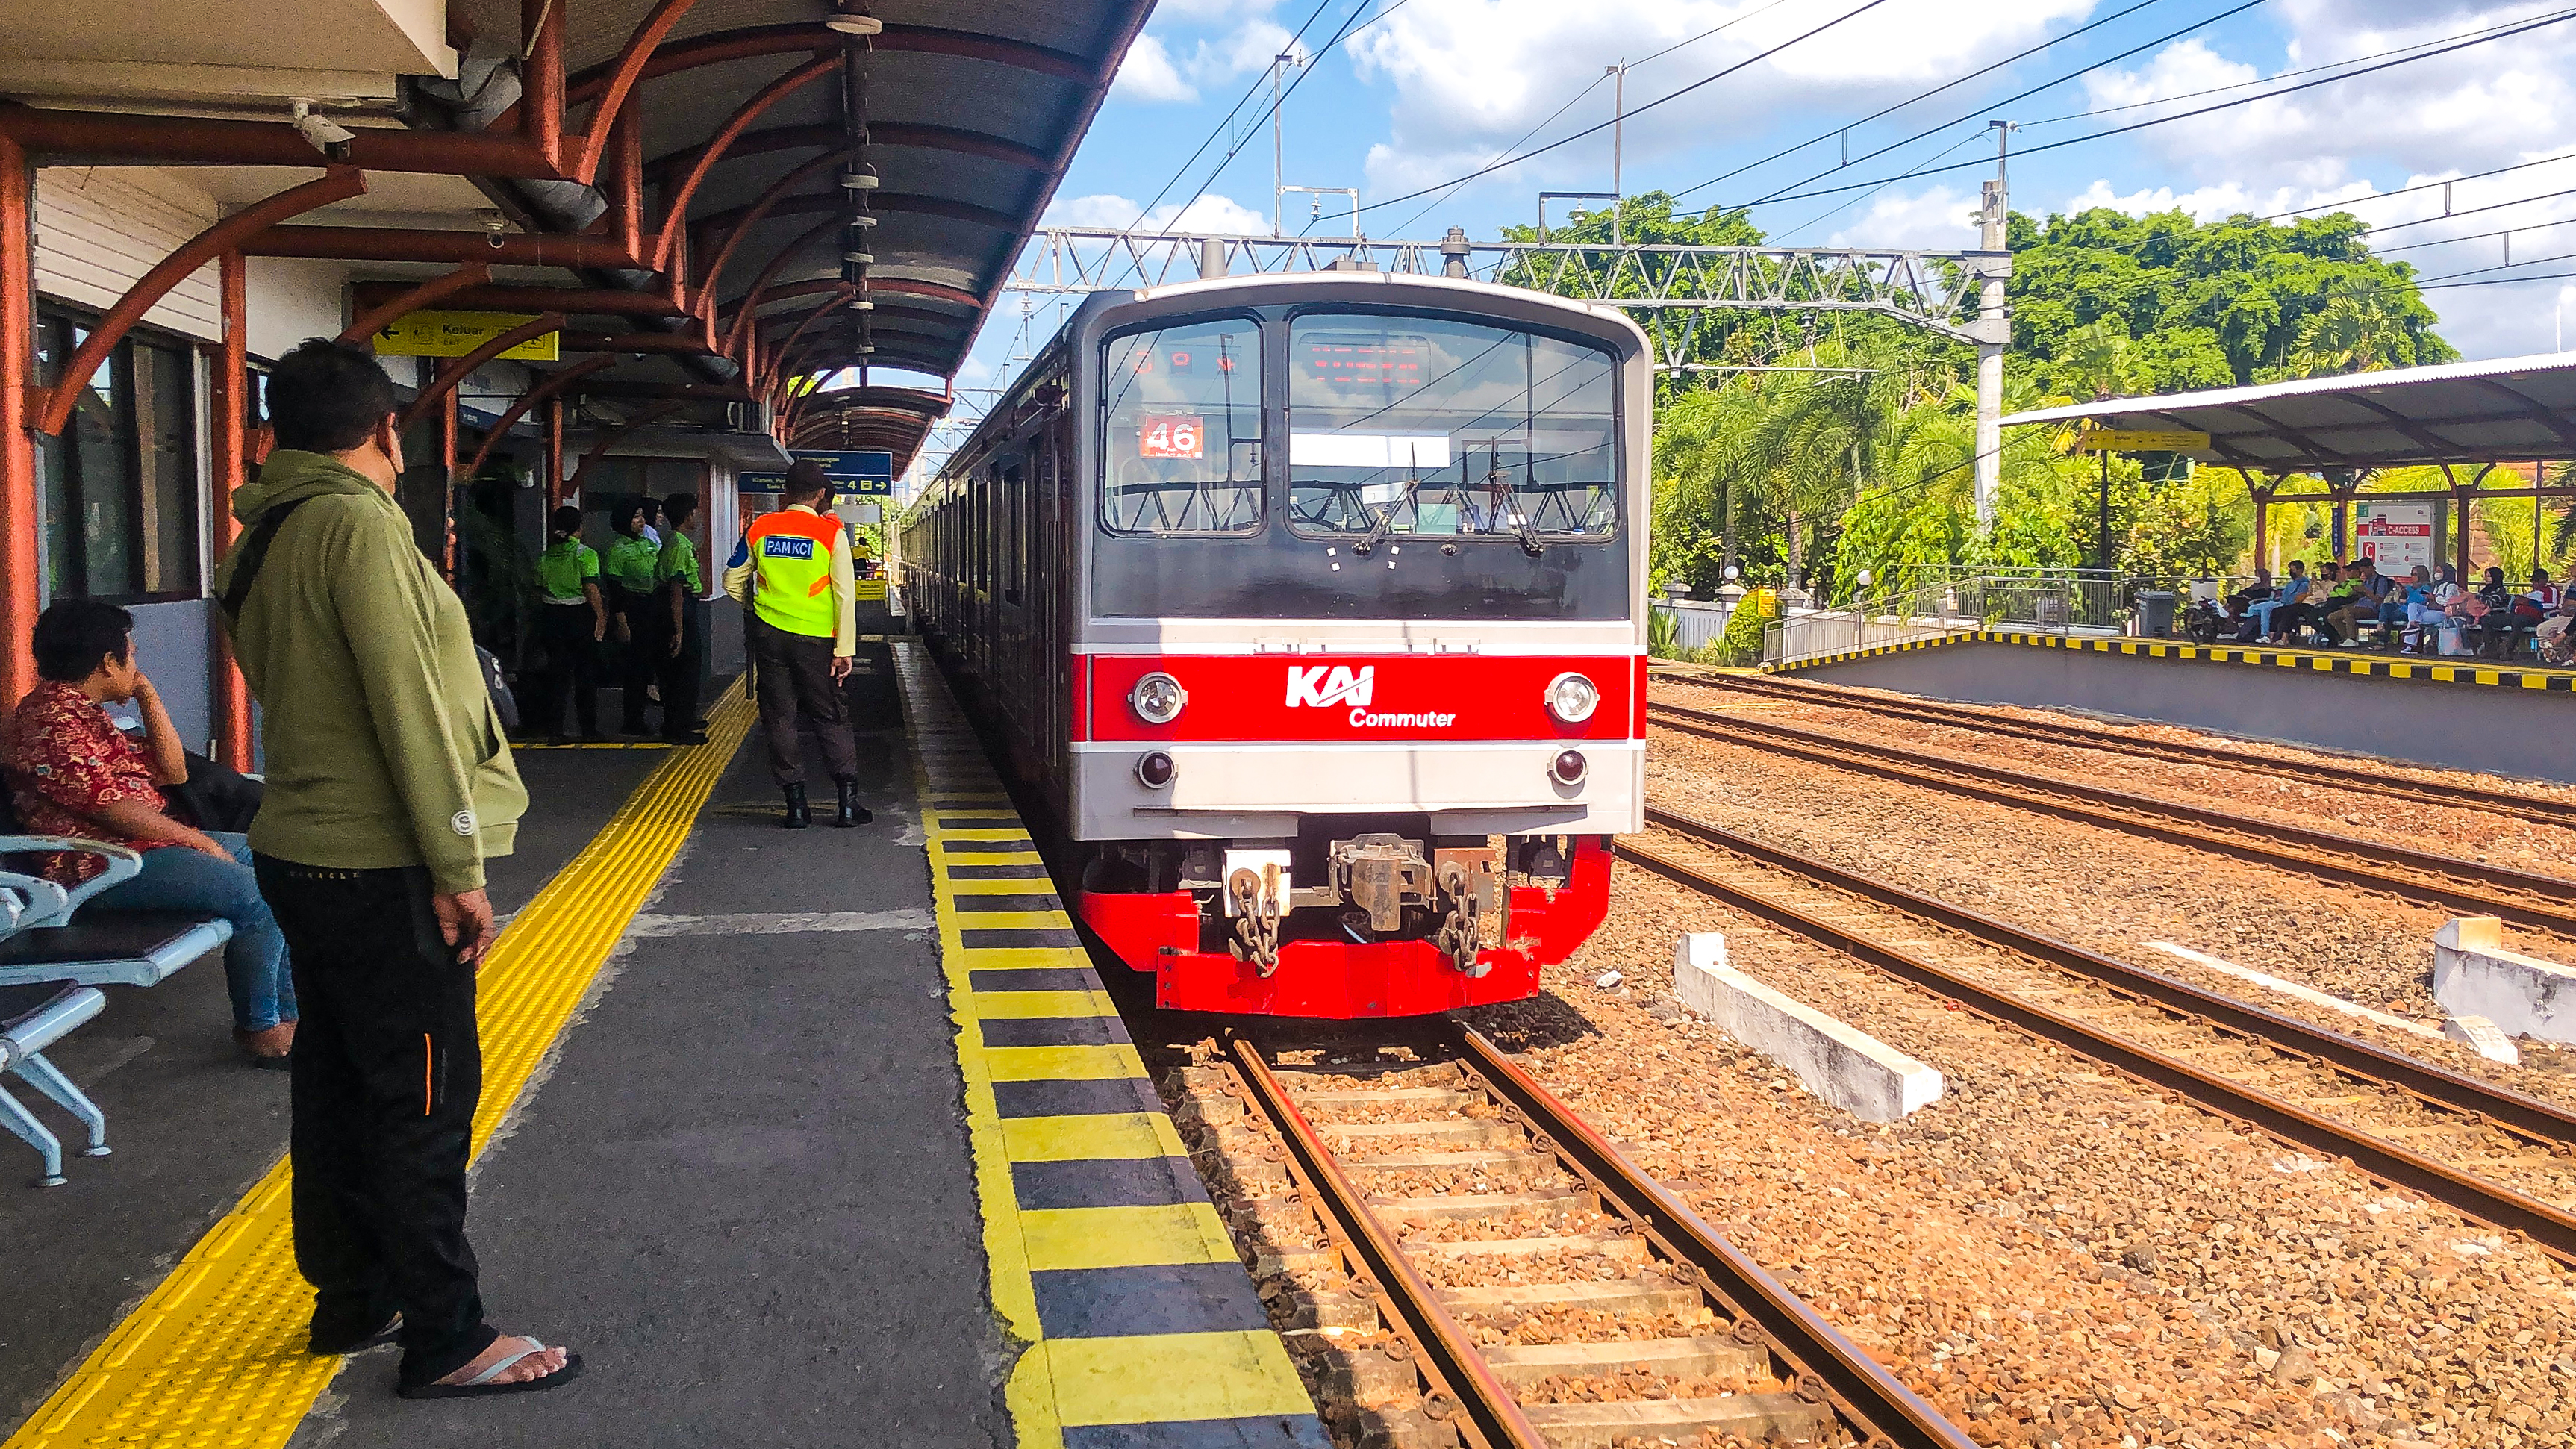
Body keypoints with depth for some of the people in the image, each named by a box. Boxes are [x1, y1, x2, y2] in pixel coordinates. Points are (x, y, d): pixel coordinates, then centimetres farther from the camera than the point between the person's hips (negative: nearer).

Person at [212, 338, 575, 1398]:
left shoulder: (263, 537, 12)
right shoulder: (357, 523, -17)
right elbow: (406, 704, -20)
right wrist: (458, 865, -18)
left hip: (303, 852, 10)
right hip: (380, 869, -9)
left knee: (339, 1083, 17)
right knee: (426, 1099, -2)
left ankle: (351, 1295, 29)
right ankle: (445, 1340, 6)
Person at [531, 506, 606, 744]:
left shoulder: (545, 557, 7)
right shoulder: (586, 554, -8)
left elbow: (539, 592, 9)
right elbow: (591, 589, -14)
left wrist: (544, 618, 16)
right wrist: (601, 615, -7)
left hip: (551, 617, 4)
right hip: (580, 615, -4)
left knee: (557, 673, 7)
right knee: (586, 673, 5)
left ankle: (558, 731, 4)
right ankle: (589, 730, 7)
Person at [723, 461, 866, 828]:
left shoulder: (760, 528, 2)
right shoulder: (831, 533, -5)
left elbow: (733, 583, 9)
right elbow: (845, 594, -9)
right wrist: (845, 649, -7)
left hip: (770, 636, 2)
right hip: (816, 639, -2)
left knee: (779, 718, 8)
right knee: (831, 718, 9)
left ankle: (796, 805, 7)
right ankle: (848, 802, 6)